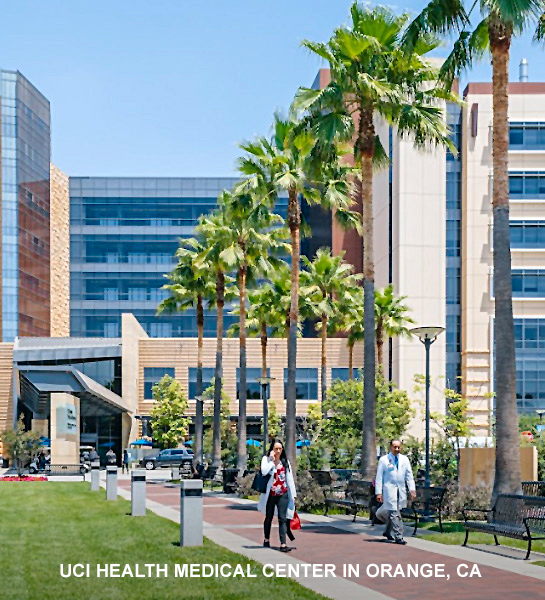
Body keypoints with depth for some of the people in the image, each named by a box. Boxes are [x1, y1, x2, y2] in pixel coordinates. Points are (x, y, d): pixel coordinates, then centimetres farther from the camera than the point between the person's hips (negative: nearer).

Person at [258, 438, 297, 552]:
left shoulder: (285, 462, 8)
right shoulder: (266, 459, 0)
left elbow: (289, 478, 10)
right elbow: (264, 471, -21)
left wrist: (293, 494, 7)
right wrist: (271, 459, -17)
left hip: (283, 494, 1)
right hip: (270, 494, -1)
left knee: (282, 518, -8)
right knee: (269, 518, 14)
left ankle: (283, 544, -15)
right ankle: (266, 540, 33)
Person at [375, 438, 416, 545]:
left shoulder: (404, 459, 12)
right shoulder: (384, 460, 1)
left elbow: (409, 475, 11)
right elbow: (379, 477, 0)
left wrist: (412, 489, 1)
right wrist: (378, 492, -7)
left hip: (401, 490, 4)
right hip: (389, 489, -4)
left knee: (393, 512, 11)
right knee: (394, 513, -9)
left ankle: (388, 532, 29)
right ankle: (398, 536, -8)